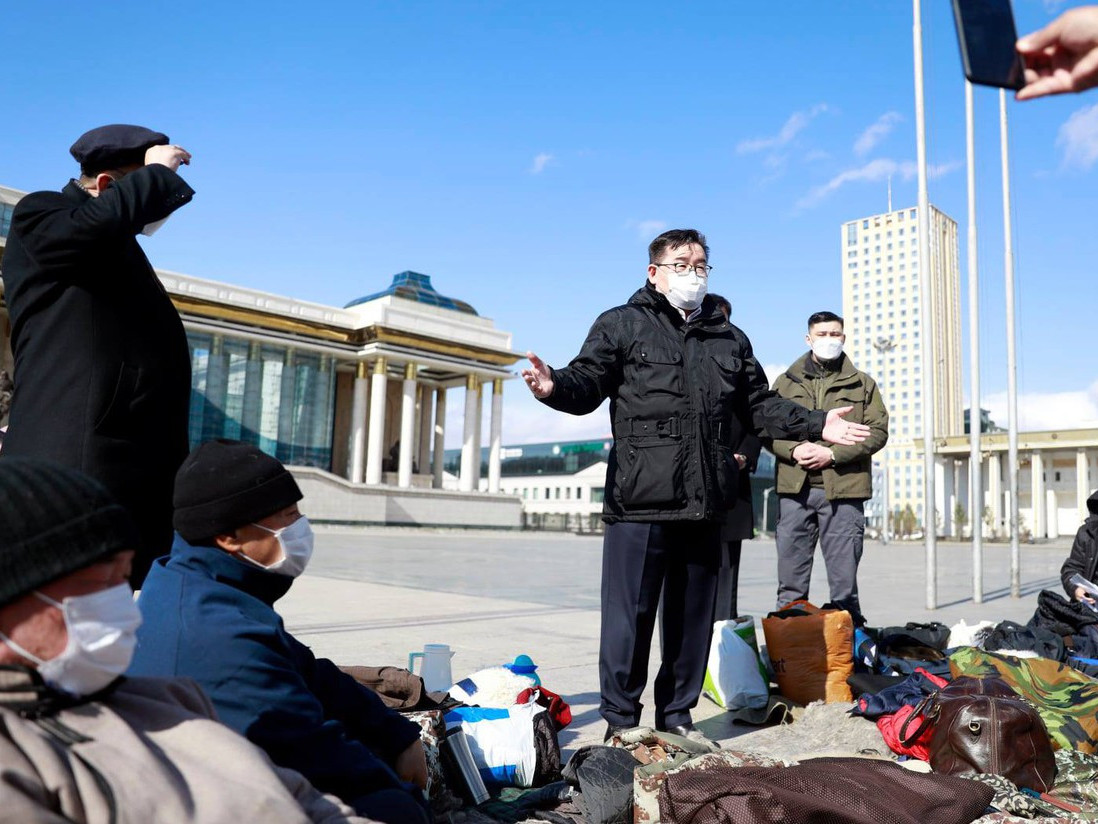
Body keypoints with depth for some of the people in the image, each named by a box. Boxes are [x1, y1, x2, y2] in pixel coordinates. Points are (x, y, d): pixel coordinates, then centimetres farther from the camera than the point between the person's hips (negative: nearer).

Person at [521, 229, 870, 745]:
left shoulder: (731, 339, 21)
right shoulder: (622, 325, 6)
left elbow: (760, 406, 24)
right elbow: (588, 384, -4)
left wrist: (817, 426, 14)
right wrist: (555, 386, -26)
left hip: (704, 506, 5)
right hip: (639, 503, -5)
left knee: (694, 617, 13)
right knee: (630, 616, -1)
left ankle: (677, 716, 28)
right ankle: (620, 721, 15)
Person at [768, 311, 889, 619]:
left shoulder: (863, 384, 12)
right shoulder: (786, 382, 15)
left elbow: (878, 431, 2)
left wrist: (833, 454, -11)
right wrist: (793, 450, -12)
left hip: (843, 490, -1)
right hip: (794, 489, 1)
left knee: (845, 583, 4)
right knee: (791, 584, 6)